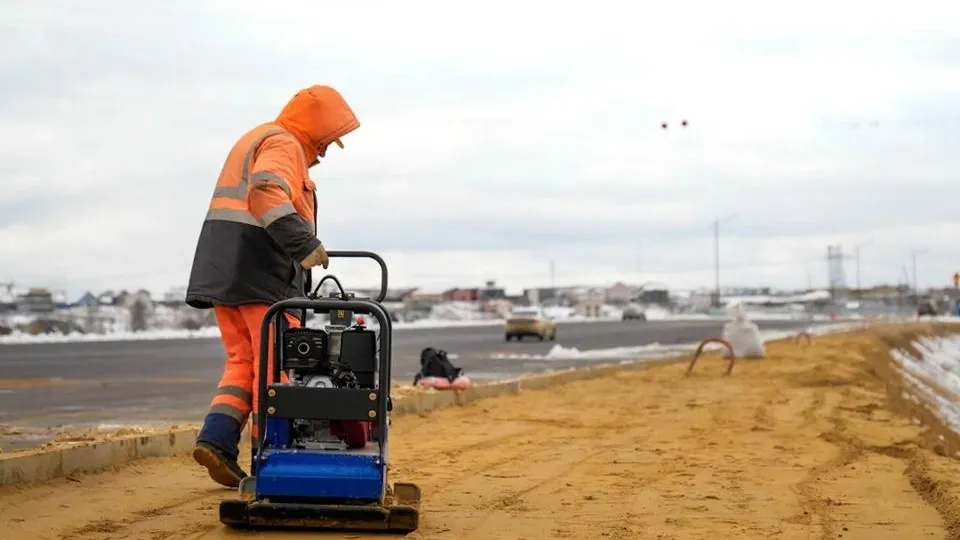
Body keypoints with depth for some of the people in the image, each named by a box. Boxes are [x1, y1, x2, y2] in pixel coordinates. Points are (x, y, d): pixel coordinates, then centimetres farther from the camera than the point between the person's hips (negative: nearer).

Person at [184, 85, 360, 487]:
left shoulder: (254, 140, 27)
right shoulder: (283, 144, -6)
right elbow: (267, 196, -25)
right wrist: (305, 245, -29)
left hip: (222, 273, 9)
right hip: (260, 273, -9)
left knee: (243, 361, 12)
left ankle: (216, 439, -2)